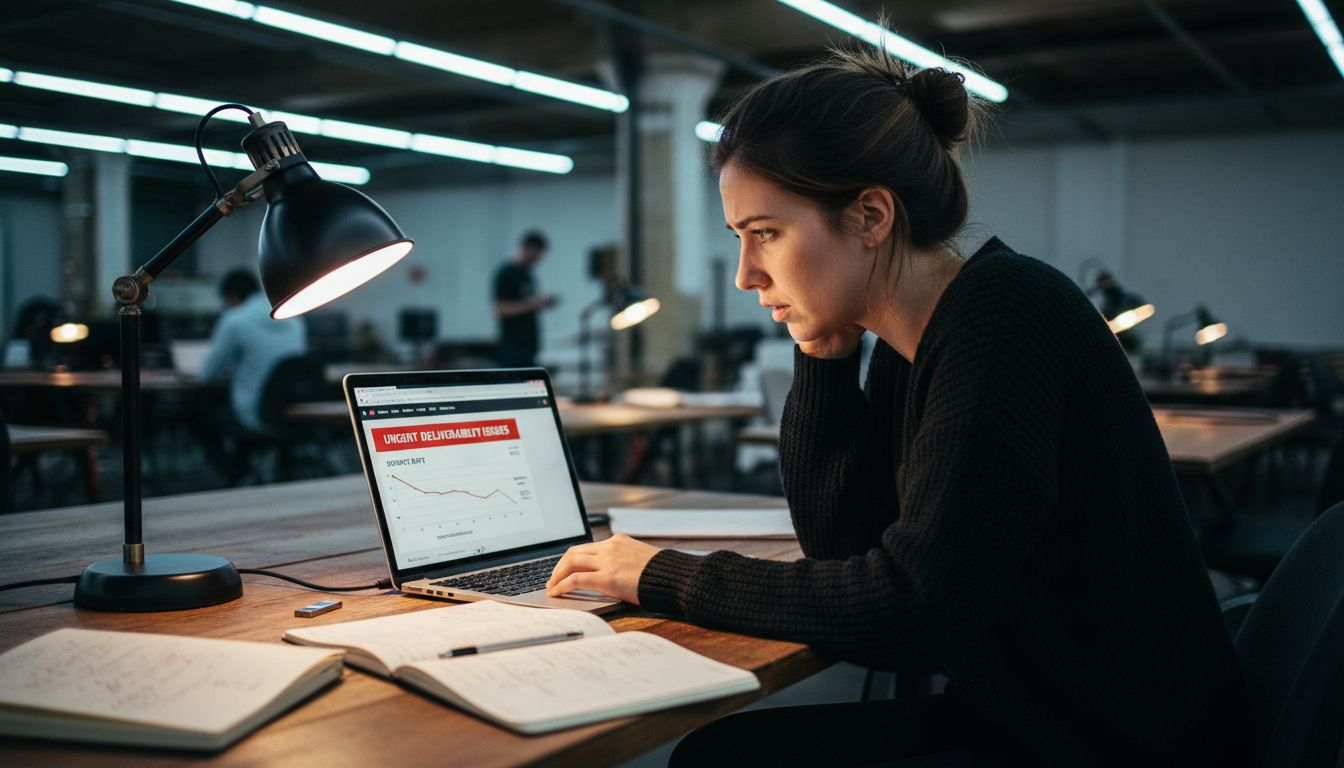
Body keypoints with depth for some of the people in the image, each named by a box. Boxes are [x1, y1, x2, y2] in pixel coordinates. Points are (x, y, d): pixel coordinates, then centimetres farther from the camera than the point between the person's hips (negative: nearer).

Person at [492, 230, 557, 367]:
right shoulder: (506, 273, -12)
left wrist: (542, 303, 5)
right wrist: (531, 303, -21)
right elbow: (500, 309, -18)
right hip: (514, 346, -9)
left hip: (529, 344, 9)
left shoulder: (528, 273, 15)